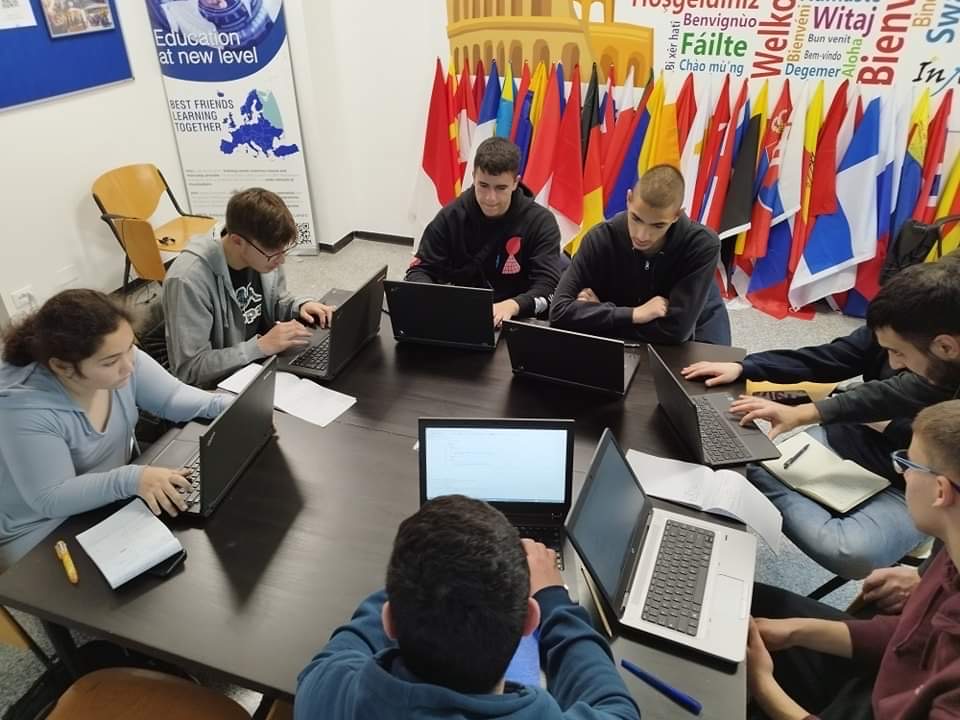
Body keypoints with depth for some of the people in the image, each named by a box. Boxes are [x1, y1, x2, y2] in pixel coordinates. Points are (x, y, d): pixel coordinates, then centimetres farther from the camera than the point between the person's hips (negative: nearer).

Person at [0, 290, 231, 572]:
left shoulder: (121, 358, -15)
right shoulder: (24, 409, -32)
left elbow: (173, 397, -5)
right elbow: (51, 499, -31)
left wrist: (229, 407, -22)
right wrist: (131, 479, -43)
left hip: (116, 500, 6)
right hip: (46, 531, -6)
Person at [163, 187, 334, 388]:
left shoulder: (264, 253, -8)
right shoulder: (189, 280, -28)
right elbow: (189, 369, -25)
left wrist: (301, 306, -10)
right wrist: (261, 346, -31)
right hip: (218, 386, -6)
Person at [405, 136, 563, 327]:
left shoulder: (541, 223, -7)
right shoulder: (451, 217, -1)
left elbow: (548, 286, -15)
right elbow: (420, 269, 0)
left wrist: (512, 305, -37)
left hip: (512, 321, -1)